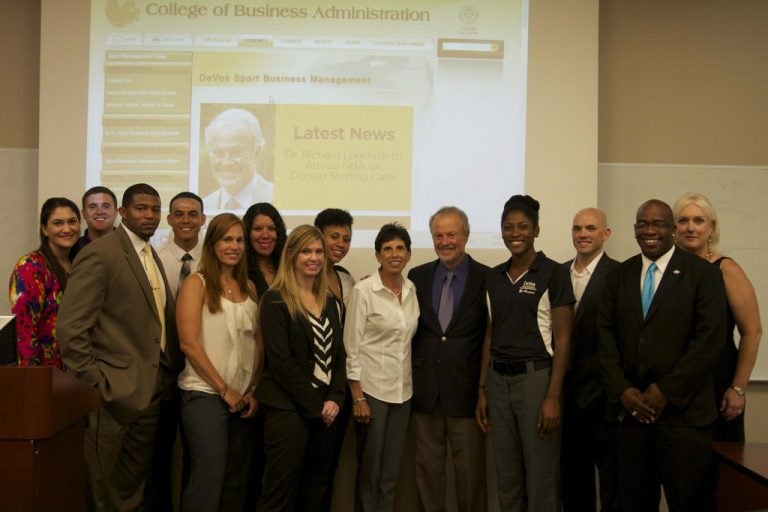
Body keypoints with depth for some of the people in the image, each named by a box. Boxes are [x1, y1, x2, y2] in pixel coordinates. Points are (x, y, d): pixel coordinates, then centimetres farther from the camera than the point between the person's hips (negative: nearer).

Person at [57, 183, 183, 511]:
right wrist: (94, 385, -19)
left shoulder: (152, 256, 14)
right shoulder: (100, 254, -13)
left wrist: (170, 374, 7)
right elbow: (70, 328, -18)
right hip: (114, 392, -8)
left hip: (150, 390, 8)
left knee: (132, 483, 18)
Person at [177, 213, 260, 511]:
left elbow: (257, 344, 11)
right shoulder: (196, 283, -5)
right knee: (209, 476, -6)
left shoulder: (249, 288, 11)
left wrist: (255, 391, 0)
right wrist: (224, 389, -11)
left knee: (237, 479, 11)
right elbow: (188, 343, -12)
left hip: (244, 397, 5)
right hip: (206, 394, -5)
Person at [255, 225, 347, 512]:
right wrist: (315, 405, -13)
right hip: (289, 409, -6)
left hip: (327, 410, 6)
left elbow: (339, 354, 11)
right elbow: (280, 361, -13)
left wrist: (334, 399, -4)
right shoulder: (275, 301, -6)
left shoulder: (330, 303, 13)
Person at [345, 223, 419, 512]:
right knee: (369, 466, 6)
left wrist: (414, 384, 9)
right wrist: (357, 397, -13)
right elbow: (351, 346, -10)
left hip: (403, 389, 5)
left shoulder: (412, 290, 4)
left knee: (392, 467, 13)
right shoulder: (363, 291, -11)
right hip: (371, 388, -5)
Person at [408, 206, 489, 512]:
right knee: (427, 467, 13)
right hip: (425, 390, 3)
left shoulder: (487, 278, -5)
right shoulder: (417, 276, 6)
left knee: (470, 470, 7)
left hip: (466, 391, -3)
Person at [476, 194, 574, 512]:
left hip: (536, 377, -5)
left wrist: (553, 396, -13)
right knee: (506, 476, 13)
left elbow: (562, 338, -8)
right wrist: (483, 389, 10)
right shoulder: (494, 277, 10)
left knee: (541, 477, 2)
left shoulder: (553, 274, -5)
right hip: (498, 379, 5)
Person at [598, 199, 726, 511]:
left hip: (683, 410, -3)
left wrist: (666, 391, -13)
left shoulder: (704, 274, -1)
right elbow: (605, 336, 7)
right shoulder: (617, 277, 12)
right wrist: (622, 391, -5)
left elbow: (710, 340, -9)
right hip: (629, 408, 4)